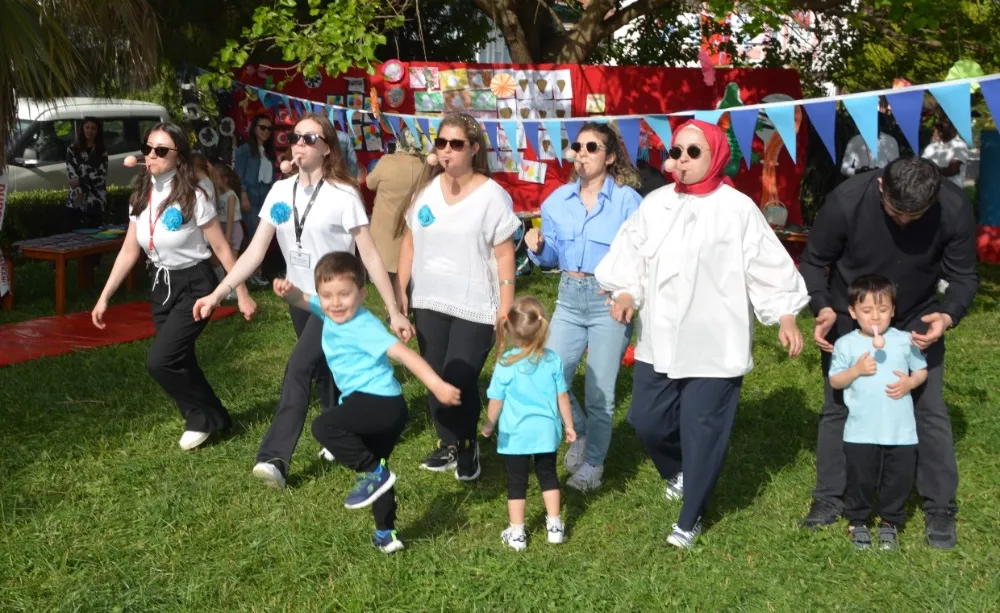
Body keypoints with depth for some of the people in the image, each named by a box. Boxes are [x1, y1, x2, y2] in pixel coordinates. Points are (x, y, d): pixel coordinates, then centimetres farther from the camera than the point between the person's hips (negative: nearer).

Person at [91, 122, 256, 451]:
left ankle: (204, 418, 5)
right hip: (162, 286, 7)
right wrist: (104, 297, 7)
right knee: (180, 363, 9)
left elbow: (221, 248, -10)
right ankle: (211, 417, 29)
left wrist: (242, 294, -9)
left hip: (194, 286, -6)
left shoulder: (192, 198, -15)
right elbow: (129, 252, 8)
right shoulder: (140, 198, 2)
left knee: (159, 360, -16)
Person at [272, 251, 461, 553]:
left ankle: (373, 472, -13)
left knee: (323, 427, -25)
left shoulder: (364, 327, -18)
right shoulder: (329, 311, 6)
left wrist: (437, 386, -35)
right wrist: (287, 290, -13)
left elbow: (402, 353, -26)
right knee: (376, 472, 21)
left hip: (381, 402, -10)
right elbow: (301, 300, 13)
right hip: (377, 406, 10)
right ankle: (387, 534, 32)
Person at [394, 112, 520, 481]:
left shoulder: (491, 195, -10)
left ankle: (468, 447, 20)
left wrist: (506, 310, -13)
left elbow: (504, 255, -10)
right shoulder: (425, 188, 5)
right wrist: (399, 292, 8)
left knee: (460, 382, -6)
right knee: (435, 379, 12)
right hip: (429, 303, 5)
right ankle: (447, 445, 31)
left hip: (475, 308, -5)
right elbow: (410, 243, 11)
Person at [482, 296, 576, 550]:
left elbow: (496, 401, -7)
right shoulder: (553, 360, -8)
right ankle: (554, 525, 26)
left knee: (516, 481, 9)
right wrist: (568, 425, 14)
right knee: (548, 475, 21)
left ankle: (516, 533, 15)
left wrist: (489, 425, 10)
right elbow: (562, 397, 0)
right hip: (546, 431, 3)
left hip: (516, 434, -2)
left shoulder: (506, 363, -15)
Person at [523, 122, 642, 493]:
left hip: (610, 299, -4)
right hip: (569, 296, 5)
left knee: (599, 390, 4)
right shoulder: (558, 200, 7)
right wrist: (538, 247, -11)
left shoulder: (627, 199, -9)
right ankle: (580, 434, 30)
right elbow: (552, 256, 11)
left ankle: (593, 465, 22)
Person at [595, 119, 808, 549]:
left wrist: (786, 316, -9)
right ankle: (678, 471, 43)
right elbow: (631, 252, 8)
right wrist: (625, 293, -7)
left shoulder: (737, 208, -6)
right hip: (659, 340, 5)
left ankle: (690, 519, 20)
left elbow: (768, 265, -5)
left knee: (703, 431, 1)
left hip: (715, 345, -4)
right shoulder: (655, 204, 5)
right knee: (646, 419, 10)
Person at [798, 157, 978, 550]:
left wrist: (949, 315, -33)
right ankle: (830, 497, 22)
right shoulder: (846, 201, -30)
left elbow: (964, 276, -13)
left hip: (916, 322, 0)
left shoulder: (955, 209, -27)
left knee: (930, 409, -1)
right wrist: (823, 307, -31)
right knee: (837, 406, 6)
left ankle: (940, 508, 12)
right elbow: (813, 261, -14)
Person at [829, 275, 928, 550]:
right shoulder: (846, 344, -3)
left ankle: (890, 522, 28)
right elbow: (835, 381, -1)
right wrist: (856, 370, -18)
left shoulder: (905, 341, 0)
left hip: (900, 430, 1)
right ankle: (857, 521, 28)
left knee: (899, 479, 9)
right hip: (861, 431, -1)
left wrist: (910, 382, -11)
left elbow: (921, 371, 9)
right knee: (860, 479, 8)